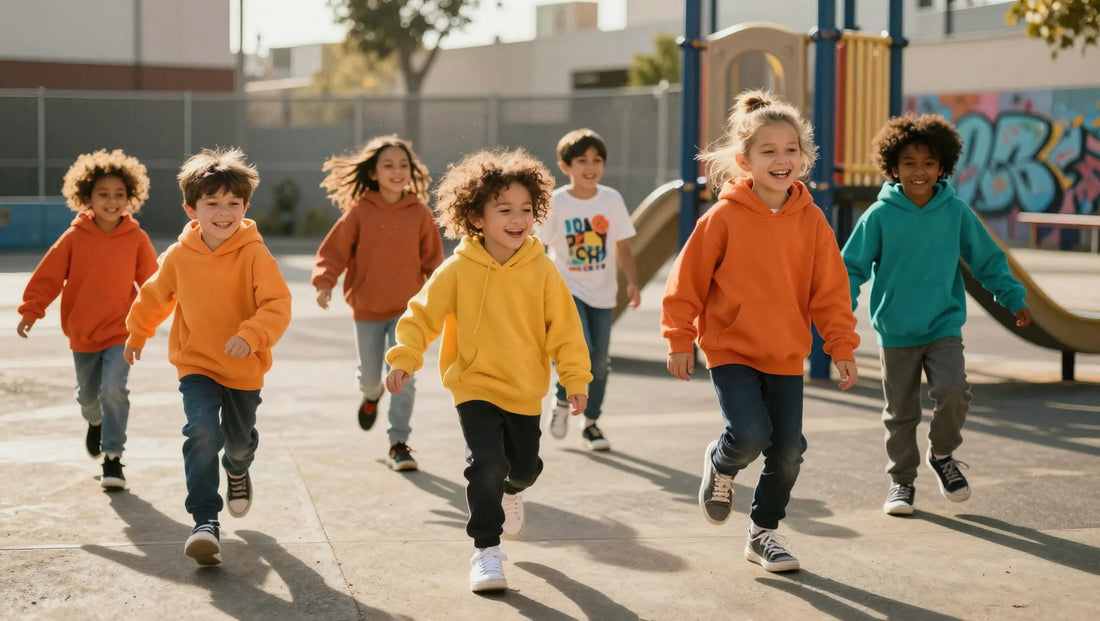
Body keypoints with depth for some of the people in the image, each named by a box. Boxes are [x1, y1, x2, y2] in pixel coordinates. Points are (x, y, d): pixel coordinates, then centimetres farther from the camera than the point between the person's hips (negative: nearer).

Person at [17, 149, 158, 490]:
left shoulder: (137, 239, -8)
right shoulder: (74, 238, -9)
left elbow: (152, 281, -2)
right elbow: (48, 276, -6)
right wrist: (31, 310, -13)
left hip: (120, 331, -2)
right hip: (82, 333, 2)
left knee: (114, 389, -19)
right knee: (88, 394, 18)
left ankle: (113, 456, -8)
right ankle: (96, 422, 54)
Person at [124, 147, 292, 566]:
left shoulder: (254, 254, -17)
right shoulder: (179, 256, -8)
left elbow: (277, 304, -25)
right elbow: (154, 296, 11)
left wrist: (251, 335, -42)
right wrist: (137, 333, 25)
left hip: (245, 368, 0)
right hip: (196, 364, 0)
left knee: (239, 440, 18)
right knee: (202, 432, -22)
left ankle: (238, 470, 56)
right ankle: (206, 522, -18)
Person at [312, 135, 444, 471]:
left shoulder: (419, 212, -4)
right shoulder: (359, 211, -7)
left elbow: (432, 258, 4)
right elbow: (334, 250, -6)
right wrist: (324, 282, -20)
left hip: (407, 308, 0)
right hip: (367, 308, 1)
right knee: (370, 375, 15)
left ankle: (398, 443, -1)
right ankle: (371, 395, 52)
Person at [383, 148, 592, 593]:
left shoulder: (542, 270, -8)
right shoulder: (458, 269, -11)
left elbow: (565, 327, -4)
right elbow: (423, 314, -6)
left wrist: (575, 377, -9)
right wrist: (404, 358, -17)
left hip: (525, 391, 3)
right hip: (475, 387, -2)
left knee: (524, 467, 16)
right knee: (487, 463, -19)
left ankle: (510, 490, 55)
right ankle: (486, 549, -3)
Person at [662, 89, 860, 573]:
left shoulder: (811, 221, -1)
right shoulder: (724, 216, -11)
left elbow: (830, 291, 4)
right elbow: (688, 279, -4)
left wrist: (842, 348, 0)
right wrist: (680, 341, -3)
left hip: (786, 355, 4)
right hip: (730, 350, -4)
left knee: (788, 451, 4)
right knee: (750, 434, -21)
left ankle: (764, 532, 26)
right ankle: (720, 464, 16)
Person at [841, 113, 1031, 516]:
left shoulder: (956, 212, -3)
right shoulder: (880, 216, -9)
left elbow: (987, 259, 8)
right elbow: (852, 266, -5)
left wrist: (1014, 298, 4)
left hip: (944, 325, 0)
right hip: (895, 331, 0)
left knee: (953, 391, -19)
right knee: (901, 412, 7)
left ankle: (942, 454, 10)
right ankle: (901, 480, 26)